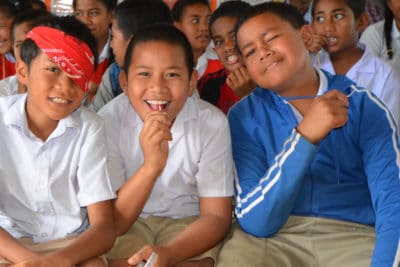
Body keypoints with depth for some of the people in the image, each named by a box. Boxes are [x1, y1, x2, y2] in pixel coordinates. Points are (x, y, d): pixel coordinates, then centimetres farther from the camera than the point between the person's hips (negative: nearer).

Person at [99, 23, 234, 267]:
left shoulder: (213, 123, -16)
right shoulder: (109, 120, -17)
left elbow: (216, 216, -11)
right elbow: (109, 223, -19)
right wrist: (150, 167, -37)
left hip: (189, 222, 0)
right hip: (129, 223, 0)